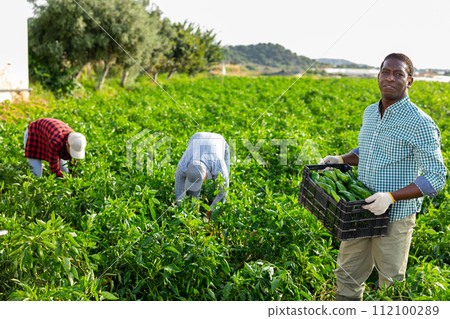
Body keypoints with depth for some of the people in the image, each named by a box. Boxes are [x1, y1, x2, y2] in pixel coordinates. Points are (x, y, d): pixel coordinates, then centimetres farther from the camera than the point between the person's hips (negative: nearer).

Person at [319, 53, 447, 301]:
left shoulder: (420, 124, -16)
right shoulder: (370, 113, 7)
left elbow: (436, 177, -17)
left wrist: (391, 196, -27)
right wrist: (341, 160, 5)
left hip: (395, 217, -6)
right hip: (361, 211, 7)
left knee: (391, 285, 11)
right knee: (347, 275, 17)